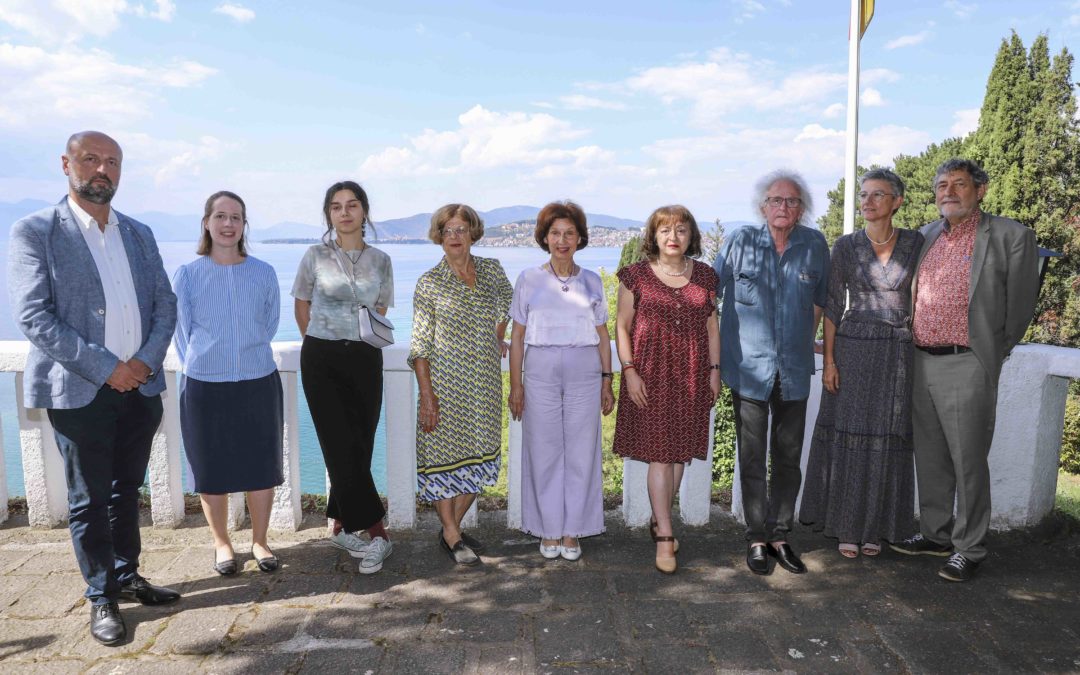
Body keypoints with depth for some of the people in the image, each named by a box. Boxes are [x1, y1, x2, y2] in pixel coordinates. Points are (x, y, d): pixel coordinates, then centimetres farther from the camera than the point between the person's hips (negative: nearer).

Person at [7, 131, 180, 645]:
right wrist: (106, 368, -17)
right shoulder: (34, 231, -5)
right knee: (90, 499, 8)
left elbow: (165, 304, 8)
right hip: (80, 391, -4)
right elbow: (33, 317, -13)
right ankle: (101, 598, 22)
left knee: (127, 490, 17)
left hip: (140, 385, 5)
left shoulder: (139, 234, 10)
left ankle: (126, 576, 33)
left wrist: (146, 360, -8)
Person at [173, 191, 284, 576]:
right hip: (205, 386, -1)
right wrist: (203, 363, 4)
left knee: (262, 467, 7)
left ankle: (259, 541, 25)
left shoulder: (264, 274, 1)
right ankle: (221, 543, 28)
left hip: (258, 383, 1)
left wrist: (247, 355, 10)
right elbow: (182, 333, 4)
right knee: (212, 470, 9)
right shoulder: (187, 275, -2)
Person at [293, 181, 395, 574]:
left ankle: (342, 527, 22)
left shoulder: (380, 261, 7)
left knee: (358, 447, 4)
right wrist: (320, 342, 10)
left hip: (365, 358, 2)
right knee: (343, 447, -6)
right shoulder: (316, 257, 2)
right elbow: (301, 306, 11)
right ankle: (376, 533, 0)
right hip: (322, 359, -2)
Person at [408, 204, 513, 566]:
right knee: (445, 454, 0)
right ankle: (451, 535, 15)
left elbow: (506, 300, 28)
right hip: (446, 379, -4)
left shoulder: (491, 269, 5)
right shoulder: (429, 282, -6)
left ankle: (453, 526, 25)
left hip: (485, 380, 4)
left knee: (479, 456, 8)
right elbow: (420, 345, -8)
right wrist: (426, 394, -14)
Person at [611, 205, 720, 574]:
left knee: (680, 452, 9)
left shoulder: (705, 276, 9)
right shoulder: (636, 276, 0)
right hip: (651, 374, -3)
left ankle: (659, 520, 26)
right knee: (659, 453, -5)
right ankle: (665, 537, 1)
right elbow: (622, 327, -1)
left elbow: (712, 328, 12)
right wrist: (630, 371, -9)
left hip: (692, 376, 4)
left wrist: (714, 370, 8)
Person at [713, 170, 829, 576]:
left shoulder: (815, 245, 2)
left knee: (788, 457, 10)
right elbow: (709, 291, 4)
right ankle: (756, 538, 17)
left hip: (794, 370, 2)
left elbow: (819, 299, 15)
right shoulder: (740, 242, -3)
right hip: (749, 367, -2)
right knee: (751, 458, 5)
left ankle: (780, 535, 24)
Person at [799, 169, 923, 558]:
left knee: (888, 441, 6)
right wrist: (828, 360, -6)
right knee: (849, 436, 2)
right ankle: (847, 526, 16)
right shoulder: (845, 246, -1)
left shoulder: (915, 243, 2)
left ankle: (876, 527, 21)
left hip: (899, 354, 1)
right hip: (853, 350, -1)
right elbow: (832, 305, -1)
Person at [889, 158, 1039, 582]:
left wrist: (992, 358, 0)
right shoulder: (925, 237, 13)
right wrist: (912, 350, 12)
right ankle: (935, 534, 30)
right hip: (921, 362, 6)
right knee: (930, 458, 15)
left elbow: (1020, 305, -2)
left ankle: (968, 548, 15)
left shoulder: (1011, 236, -4)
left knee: (968, 462, 1)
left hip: (966, 367, -6)